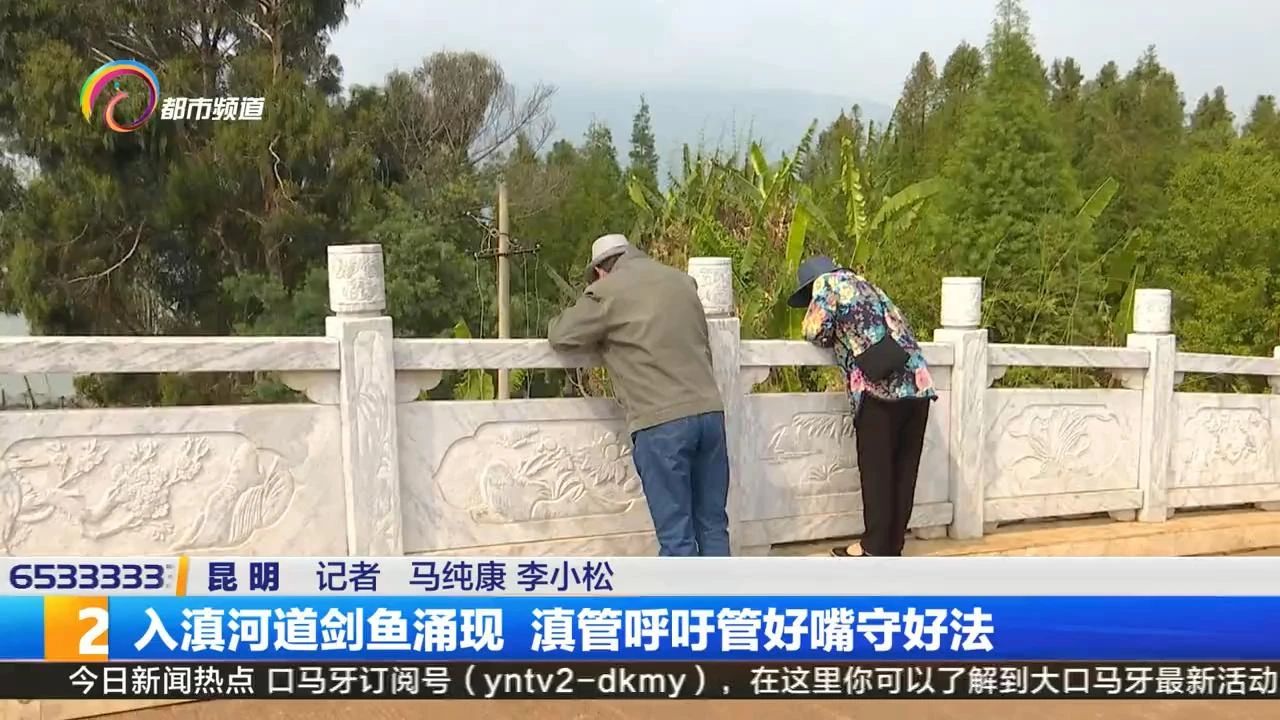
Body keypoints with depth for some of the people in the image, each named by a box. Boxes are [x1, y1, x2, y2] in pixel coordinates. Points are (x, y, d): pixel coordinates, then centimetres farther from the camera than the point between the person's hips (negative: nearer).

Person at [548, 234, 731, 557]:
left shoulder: (607, 291, 1)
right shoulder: (681, 280, 19)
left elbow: (561, 336, 8)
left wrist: (599, 334, 27)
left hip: (662, 422, -6)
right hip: (709, 412, 6)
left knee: (676, 534, -1)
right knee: (712, 525, 13)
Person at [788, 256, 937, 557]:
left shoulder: (828, 283, 8)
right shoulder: (865, 284, 29)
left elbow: (816, 331, 1)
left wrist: (835, 334, 23)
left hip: (880, 388, -7)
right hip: (917, 384, 7)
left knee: (876, 471, 1)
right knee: (903, 469, 11)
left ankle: (875, 547, 7)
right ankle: (894, 543, 17)